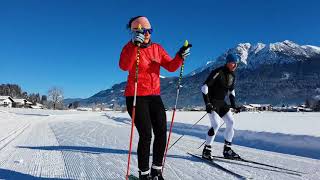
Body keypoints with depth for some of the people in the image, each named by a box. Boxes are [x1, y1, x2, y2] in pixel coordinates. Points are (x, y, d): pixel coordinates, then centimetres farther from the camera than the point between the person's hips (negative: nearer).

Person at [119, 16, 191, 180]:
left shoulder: (157, 48, 11)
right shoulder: (130, 48, -4)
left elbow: (171, 66, 4)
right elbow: (124, 66, -24)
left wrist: (180, 56, -14)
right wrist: (135, 45, -33)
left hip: (154, 96, 5)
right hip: (136, 96, -5)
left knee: (161, 132, 2)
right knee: (146, 135, -7)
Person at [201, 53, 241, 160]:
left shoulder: (232, 75, 7)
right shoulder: (218, 72, -18)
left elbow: (231, 91, 21)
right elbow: (204, 87, -21)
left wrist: (234, 106, 13)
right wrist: (207, 103, -26)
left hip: (221, 102, 8)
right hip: (212, 101, -8)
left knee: (231, 122, 1)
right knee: (216, 125, -17)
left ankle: (227, 150, 12)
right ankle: (206, 150, -3)